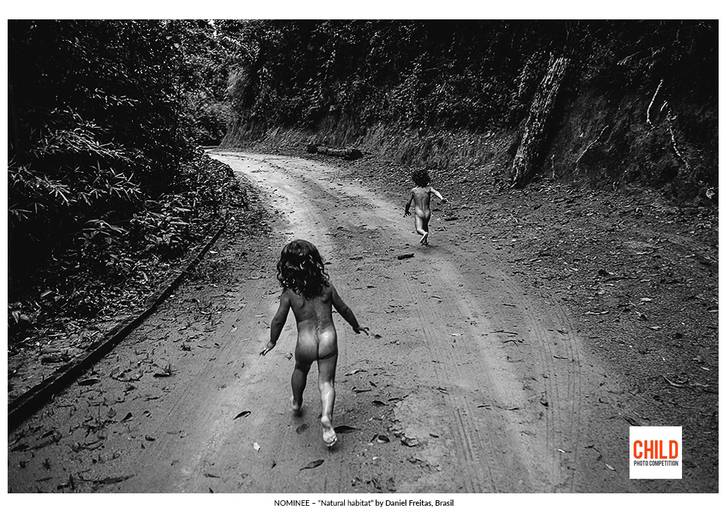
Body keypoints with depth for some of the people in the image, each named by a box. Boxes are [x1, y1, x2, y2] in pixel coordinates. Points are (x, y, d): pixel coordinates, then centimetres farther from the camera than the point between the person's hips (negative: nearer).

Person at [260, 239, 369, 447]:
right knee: (326, 381, 10)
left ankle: (297, 404, 49)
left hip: (305, 342, 0)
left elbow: (278, 320, -1)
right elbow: (344, 309, 7)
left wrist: (272, 341, 16)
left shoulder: (289, 293, -8)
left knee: (300, 370, 29)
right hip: (328, 339, 0)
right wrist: (356, 326, 24)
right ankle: (326, 416, -12)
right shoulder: (326, 286, -3)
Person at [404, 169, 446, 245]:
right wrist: (441, 198, -36)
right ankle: (426, 240, 41)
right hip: (427, 213, 4)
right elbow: (436, 192, -18)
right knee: (425, 225, 30)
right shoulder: (428, 188, 3)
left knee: (419, 229, -14)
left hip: (418, 213, -4)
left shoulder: (414, 190, 1)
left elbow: (408, 203, 6)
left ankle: (425, 233, -43)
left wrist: (406, 211, 24)